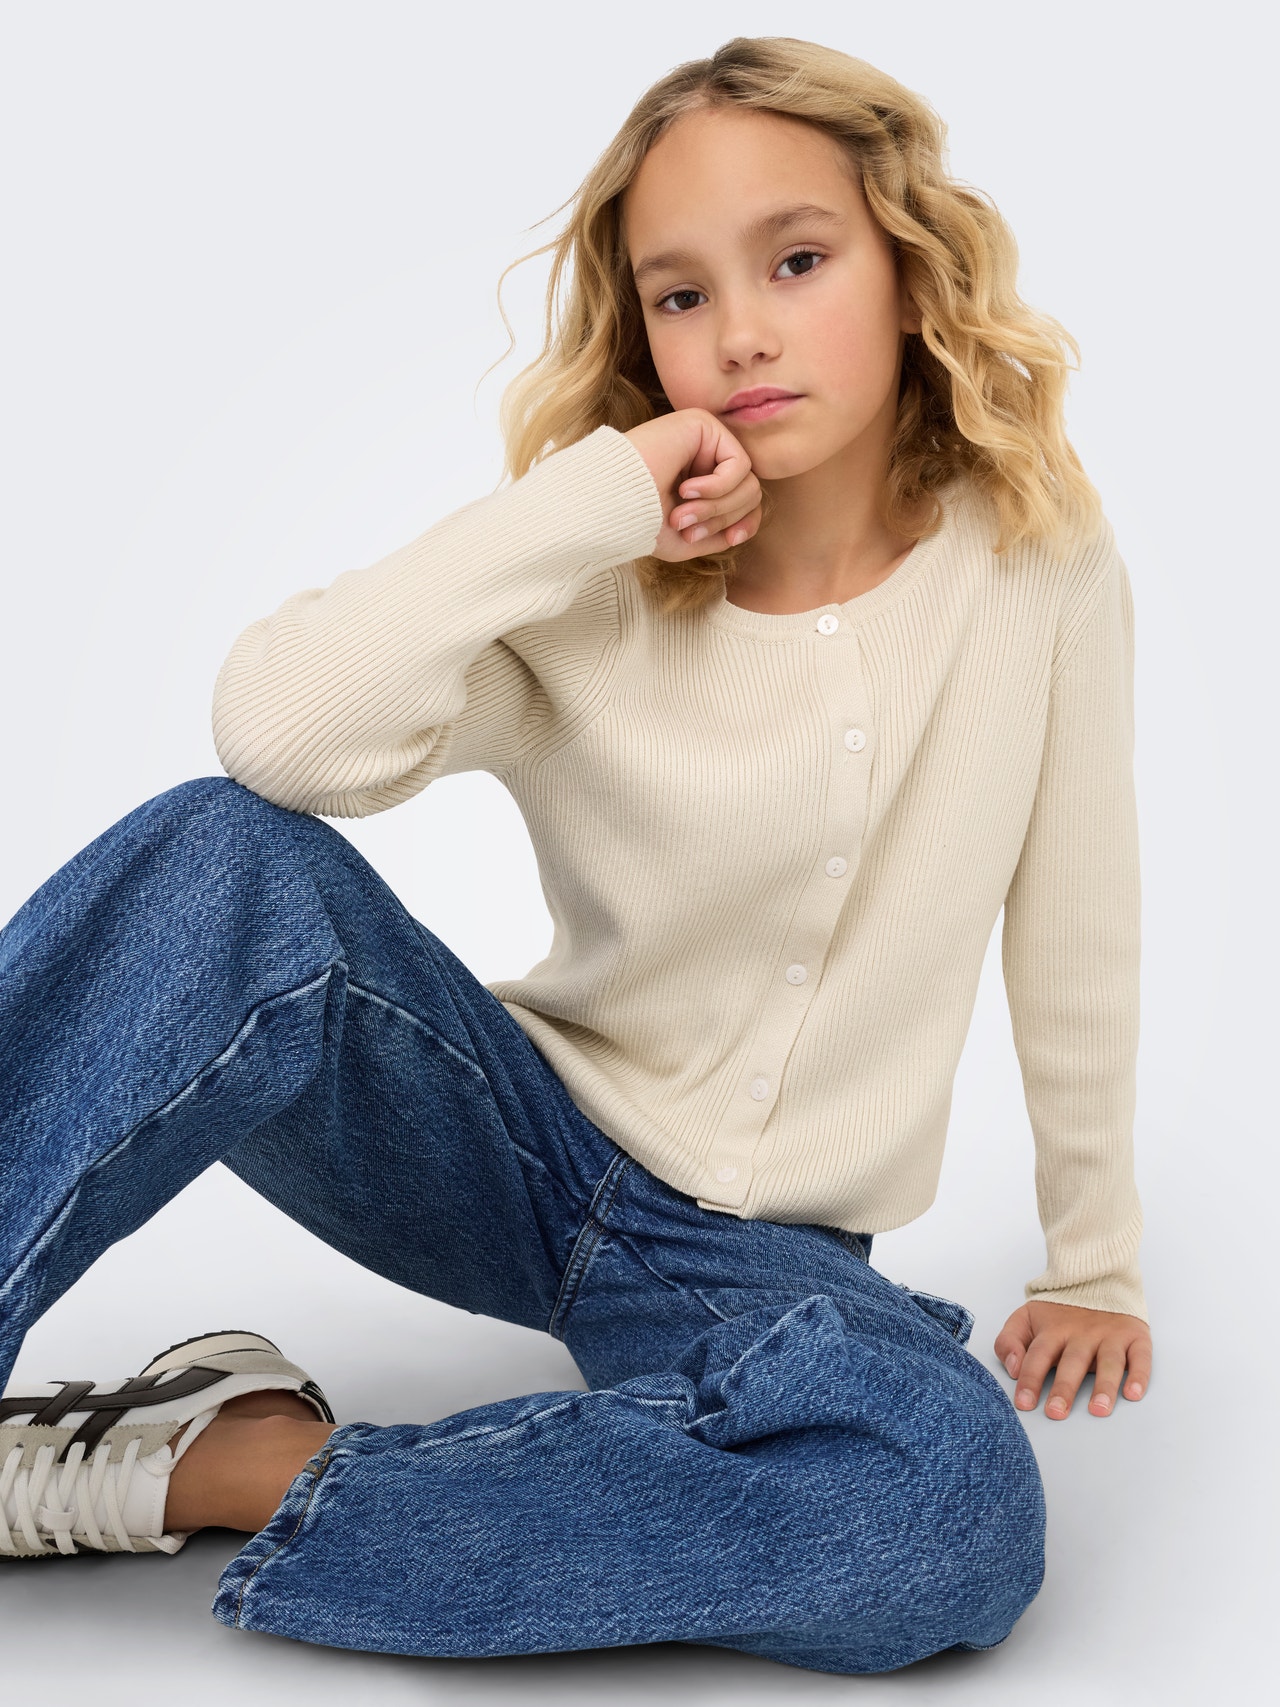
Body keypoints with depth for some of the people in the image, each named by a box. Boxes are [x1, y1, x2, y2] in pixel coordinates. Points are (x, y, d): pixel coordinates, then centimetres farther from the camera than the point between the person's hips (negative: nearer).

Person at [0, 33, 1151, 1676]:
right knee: (238, 867, -30)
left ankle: (205, 1461, -25)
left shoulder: (1039, 556, -8)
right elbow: (282, 731, -28)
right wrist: (592, 495, -26)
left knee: (957, 1509, -35)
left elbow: (1077, 927, 1)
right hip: (522, 1149, 0)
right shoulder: (595, 609, -9)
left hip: (760, 1252, 1)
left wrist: (1093, 1262, 8)